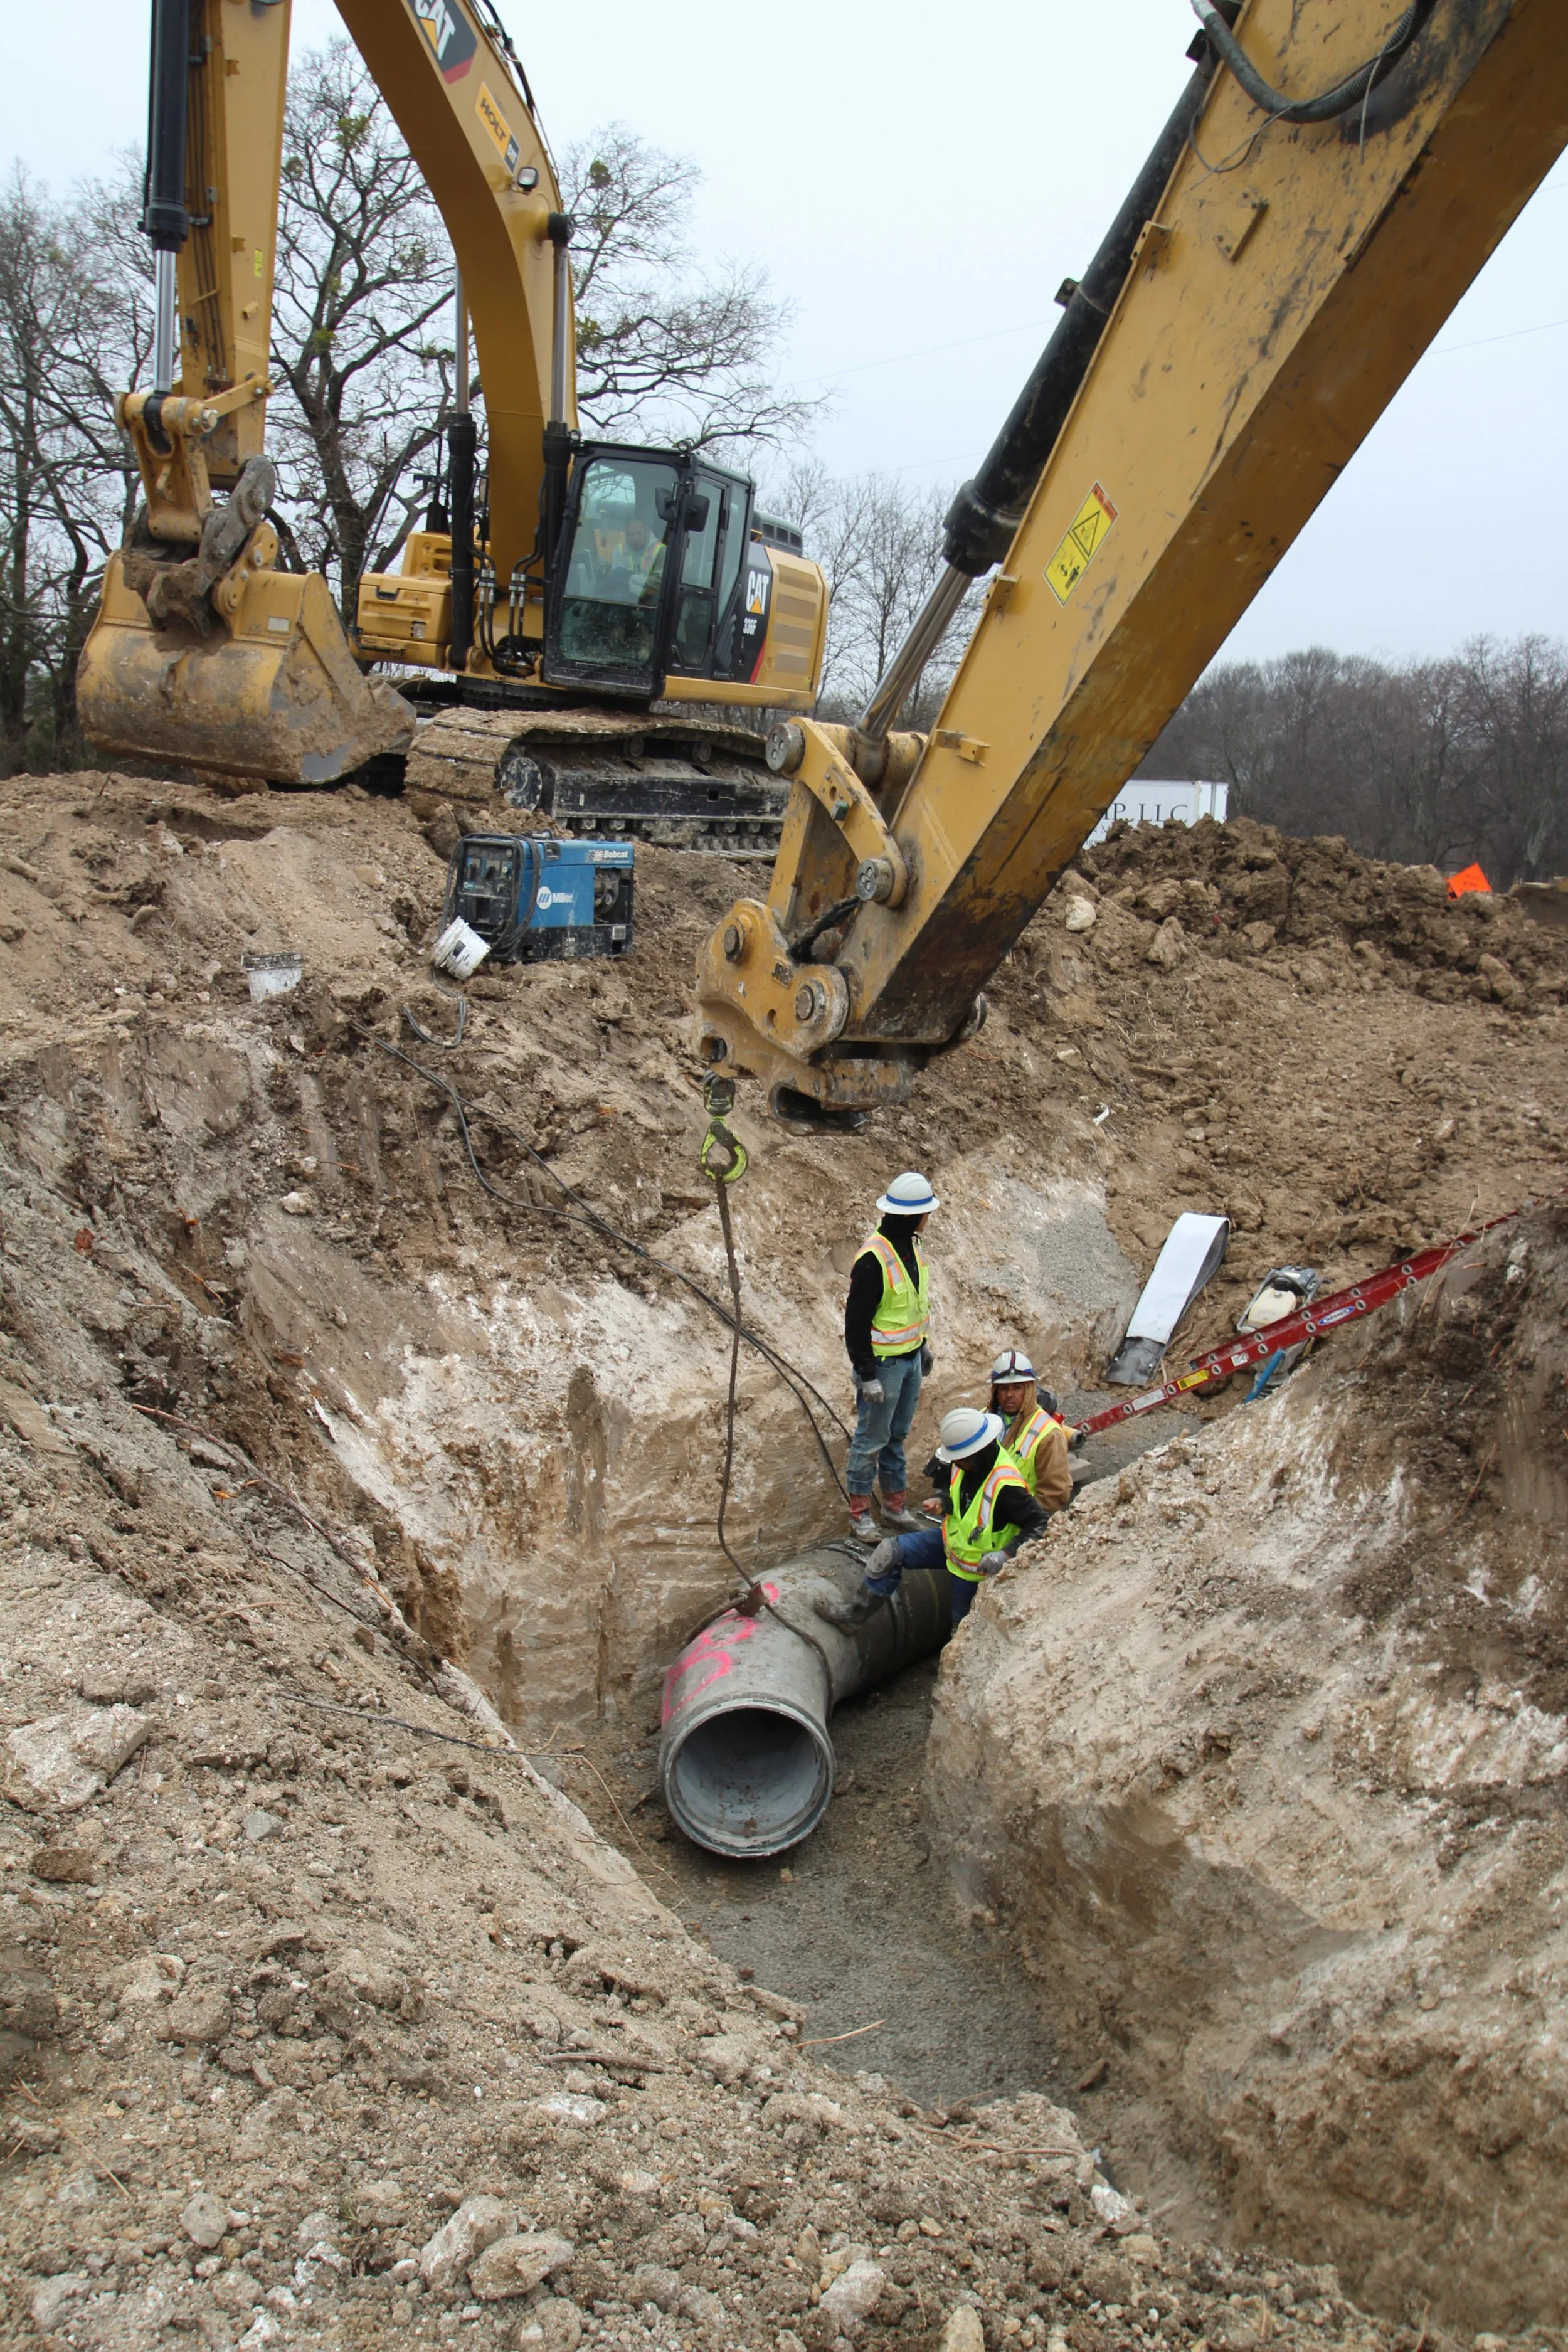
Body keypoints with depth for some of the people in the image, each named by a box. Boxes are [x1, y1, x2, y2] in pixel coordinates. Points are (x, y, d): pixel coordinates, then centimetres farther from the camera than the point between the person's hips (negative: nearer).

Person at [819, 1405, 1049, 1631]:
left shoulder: (1005, 1487, -35)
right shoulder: (968, 1464, -13)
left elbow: (1042, 1523, -32)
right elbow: (945, 1478, 10)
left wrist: (1006, 1555, -39)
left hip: (975, 1563, -7)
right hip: (951, 1541, 7)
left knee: (963, 1624, 12)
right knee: (890, 1552, -3)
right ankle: (855, 1614, 9)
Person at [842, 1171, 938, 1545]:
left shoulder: (912, 1246, 4)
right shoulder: (874, 1258, -24)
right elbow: (857, 1322, -22)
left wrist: (923, 1344, 22)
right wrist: (867, 1376, -20)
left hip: (911, 1360, 8)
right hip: (882, 1363, -8)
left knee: (897, 1435, 19)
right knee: (871, 1440, 4)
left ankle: (895, 1506, 31)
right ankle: (860, 1514, 16)